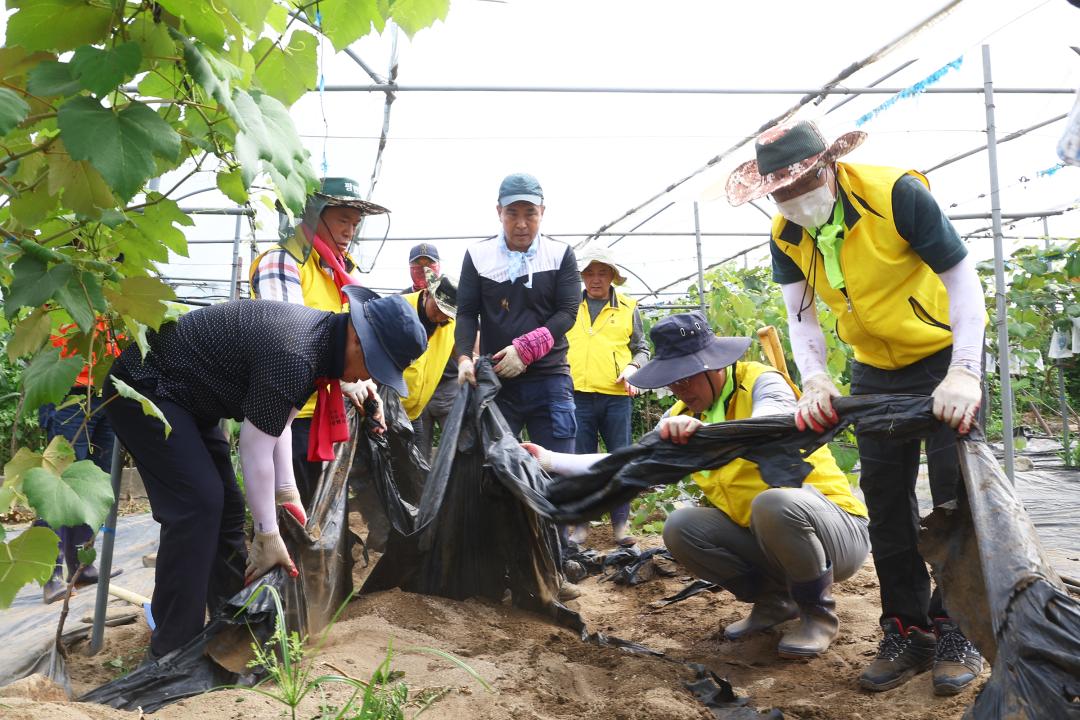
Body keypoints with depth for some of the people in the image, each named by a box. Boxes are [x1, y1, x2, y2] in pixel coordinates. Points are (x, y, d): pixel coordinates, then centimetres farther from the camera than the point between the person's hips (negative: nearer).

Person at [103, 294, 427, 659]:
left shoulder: (318, 331, -2)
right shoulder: (294, 355, -32)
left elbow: (275, 422, 7)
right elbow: (255, 449, -25)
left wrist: (288, 495, 6)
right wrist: (267, 535, -15)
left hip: (184, 394, 10)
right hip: (144, 385, -10)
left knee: (225, 504, 9)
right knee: (197, 504, -17)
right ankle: (173, 650, -6)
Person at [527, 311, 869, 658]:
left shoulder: (761, 382, -13)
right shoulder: (681, 417, 4)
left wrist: (706, 430, -52)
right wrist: (551, 461, -8)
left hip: (836, 528, -6)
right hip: (757, 535, 6)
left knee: (774, 503, -36)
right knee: (679, 527, -16)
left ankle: (819, 613, -8)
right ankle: (774, 599, 7)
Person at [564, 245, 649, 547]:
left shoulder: (627, 308, 11)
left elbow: (641, 349, 16)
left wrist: (633, 368, -3)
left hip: (616, 396, 0)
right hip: (578, 395, 0)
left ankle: (620, 523, 12)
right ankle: (581, 523, 14)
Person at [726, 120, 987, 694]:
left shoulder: (897, 193, -25)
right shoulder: (785, 238, -10)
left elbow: (962, 279, -23)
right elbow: (801, 316, -8)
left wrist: (964, 372, -33)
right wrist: (815, 379, -27)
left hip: (946, 354, -5)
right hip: (876, 371, 5)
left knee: (956, 490, -7)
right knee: (885, 498, 4)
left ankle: (956, 629, 9)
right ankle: (909, 631, 15)